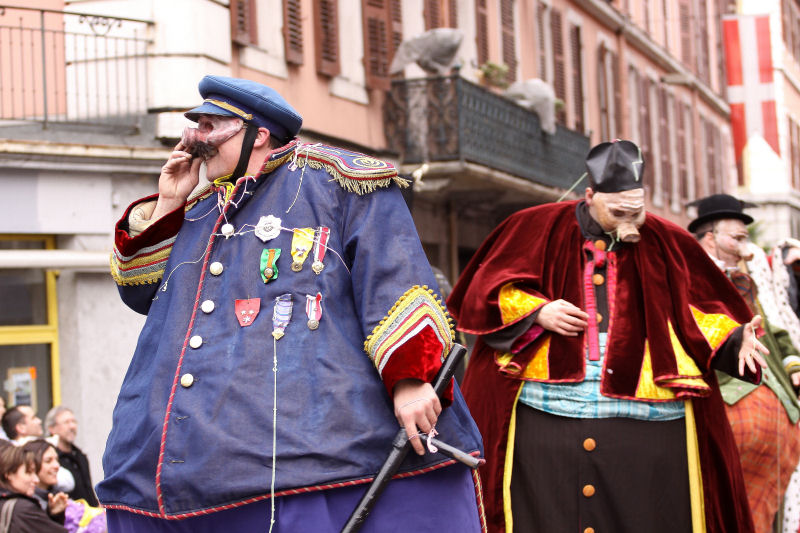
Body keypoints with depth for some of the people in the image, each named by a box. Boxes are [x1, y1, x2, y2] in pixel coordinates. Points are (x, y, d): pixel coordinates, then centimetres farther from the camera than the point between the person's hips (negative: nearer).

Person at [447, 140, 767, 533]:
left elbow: (701, 310, 11)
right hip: (548, 409, -1)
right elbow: (485, 294, 9)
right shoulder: (540, 229, 7)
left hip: (647, 411, 1)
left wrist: (736, 339, -8)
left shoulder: (666, 243, 10)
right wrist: (537, 312, -7)